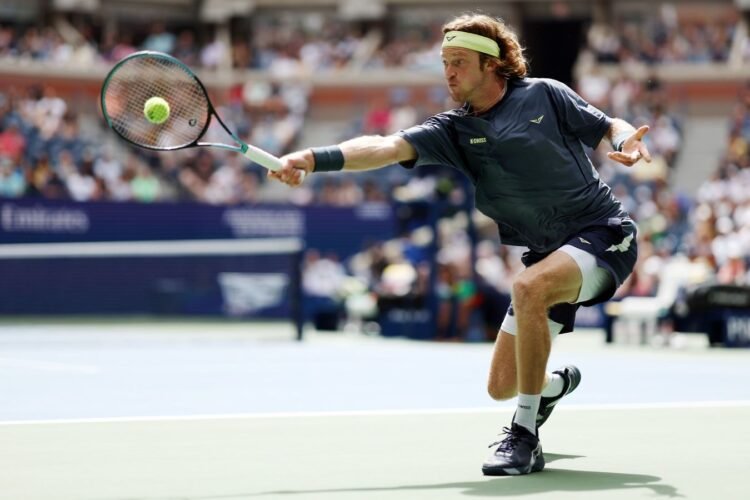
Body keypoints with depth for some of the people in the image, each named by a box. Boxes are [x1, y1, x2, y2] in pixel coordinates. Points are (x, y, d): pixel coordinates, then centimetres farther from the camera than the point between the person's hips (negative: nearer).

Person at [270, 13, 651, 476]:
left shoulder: (544, 95, -4)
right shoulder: (454, 130, 1)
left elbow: (610, 128, 5)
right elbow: (386, 147, -15)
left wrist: (627, 140, -19)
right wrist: (313, 158, -30)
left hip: (604, 232, -5)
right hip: (548, 255, 5)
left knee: (529, 287, -35)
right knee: (503, 385, 5)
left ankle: (525, 437, -26)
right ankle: (559, 383, 45)